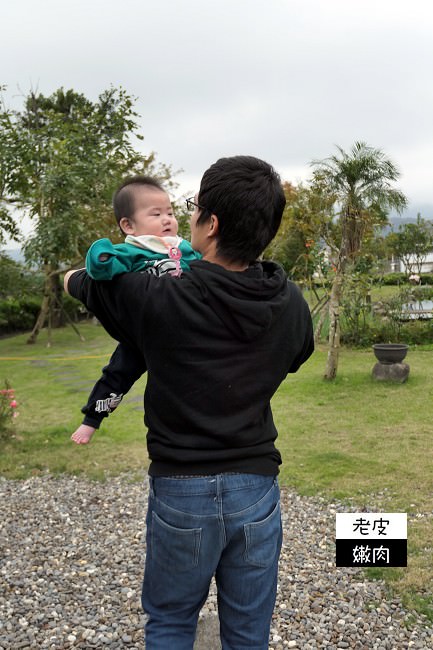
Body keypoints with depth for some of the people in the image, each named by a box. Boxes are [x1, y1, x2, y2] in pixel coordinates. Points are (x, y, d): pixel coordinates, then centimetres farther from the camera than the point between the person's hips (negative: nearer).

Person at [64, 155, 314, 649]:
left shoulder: (159, 298, -18)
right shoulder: (292, 305, -6)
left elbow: (74, 280, 1)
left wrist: (74, 274, 25)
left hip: (182, 492, -3)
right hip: (257, 489, 3)